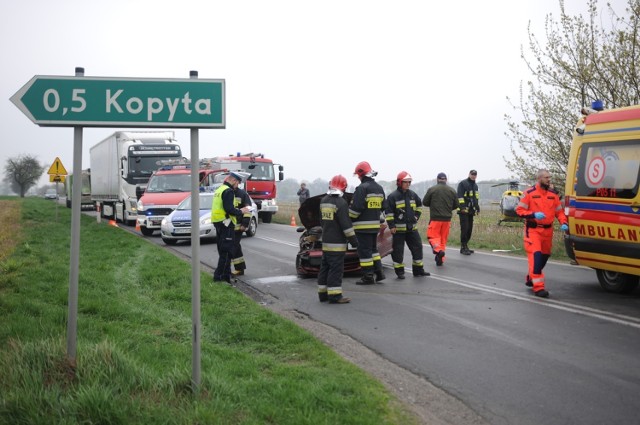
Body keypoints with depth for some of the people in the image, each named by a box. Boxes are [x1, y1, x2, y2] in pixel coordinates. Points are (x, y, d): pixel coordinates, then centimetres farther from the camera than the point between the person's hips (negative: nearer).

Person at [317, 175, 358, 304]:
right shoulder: (341, 203, -16)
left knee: (325, 267, 13)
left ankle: (323, 293, 17)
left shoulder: (323, 201, 10)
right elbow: (346, 224, -18)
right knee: (336, 269, -6)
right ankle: (334, 296, -6)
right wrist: (353, 239, -11)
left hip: (325, 241, 8)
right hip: (337, 243, -8)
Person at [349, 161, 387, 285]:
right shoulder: (379, 188, 11)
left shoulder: (362, 188, -15)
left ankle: (368, 277, -1)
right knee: (373, 248, 20)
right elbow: (383, 206, 17)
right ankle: (379, 272, 17)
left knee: (364, 250, -2)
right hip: (375, 224, 8)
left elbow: (355, 208, -19)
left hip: (363, 225, -8)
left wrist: (349, 218, -5)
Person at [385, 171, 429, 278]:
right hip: (399, 228, -5)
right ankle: (399, 271, 9)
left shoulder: (413, 194, 10)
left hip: (412, 227, 5)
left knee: (417, 247, 7)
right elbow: (389, 212, -9)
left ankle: (418, 269, 17)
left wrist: (416, 216, 16)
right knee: (398, 250, 0)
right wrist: (391, 226, -13)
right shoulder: (393, 196, -8)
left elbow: (419, 206, 28)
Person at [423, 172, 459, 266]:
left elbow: (425, 202, -1)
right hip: (447, 218, 3)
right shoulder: (452, 190, 4)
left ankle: (438, 250, -25)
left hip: (435, 218, -3)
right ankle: (441, 259, 12)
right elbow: (456, 205, 8)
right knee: (443, 238, 12)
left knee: (433, 236, 3)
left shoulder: (432, 189, -6)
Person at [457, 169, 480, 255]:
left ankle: (465, 246, 15)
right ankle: (463, 248, -10)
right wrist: (462, 207, -21)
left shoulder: (475, 186, 20)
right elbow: (460, 196, -14)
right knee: (464, 228, -12)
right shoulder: (462, 184, -6)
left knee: (469, 229, 8)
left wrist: (477, 208, 22)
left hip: (471, 211, 8)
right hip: (464, 210, -8)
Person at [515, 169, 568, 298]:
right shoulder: (529, 193, -7)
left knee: (544, 256, 16)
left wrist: (563, 223, -5)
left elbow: (559, 211, 13)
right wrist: (534, 215, -21)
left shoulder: (553, 194, 9)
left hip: (547, 230, 6)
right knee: (535, 256, -16)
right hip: (533, 230, -6)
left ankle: (530, 278, 38)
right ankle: (538, 287, -16)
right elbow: (519, 210, -6)